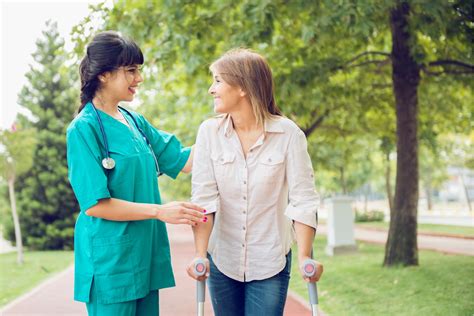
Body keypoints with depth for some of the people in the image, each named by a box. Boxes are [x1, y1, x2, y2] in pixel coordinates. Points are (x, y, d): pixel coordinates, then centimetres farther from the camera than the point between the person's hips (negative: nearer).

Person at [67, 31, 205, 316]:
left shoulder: (135, 122, 9)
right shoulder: (84, 128, -12)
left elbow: (184, 161, 11)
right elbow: (94, 204, -16)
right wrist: (160, 211, -20)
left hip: (145, 253, 7)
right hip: (111, 260, -7)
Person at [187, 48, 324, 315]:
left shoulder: (288, 133, -10)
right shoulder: (209, 132, -4)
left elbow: (303, 199, -12)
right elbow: (204, 198, -9)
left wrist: (305, 257, -21)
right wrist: (200, 255, -18)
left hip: (270, 263, -2)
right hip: (222, 260, 3)